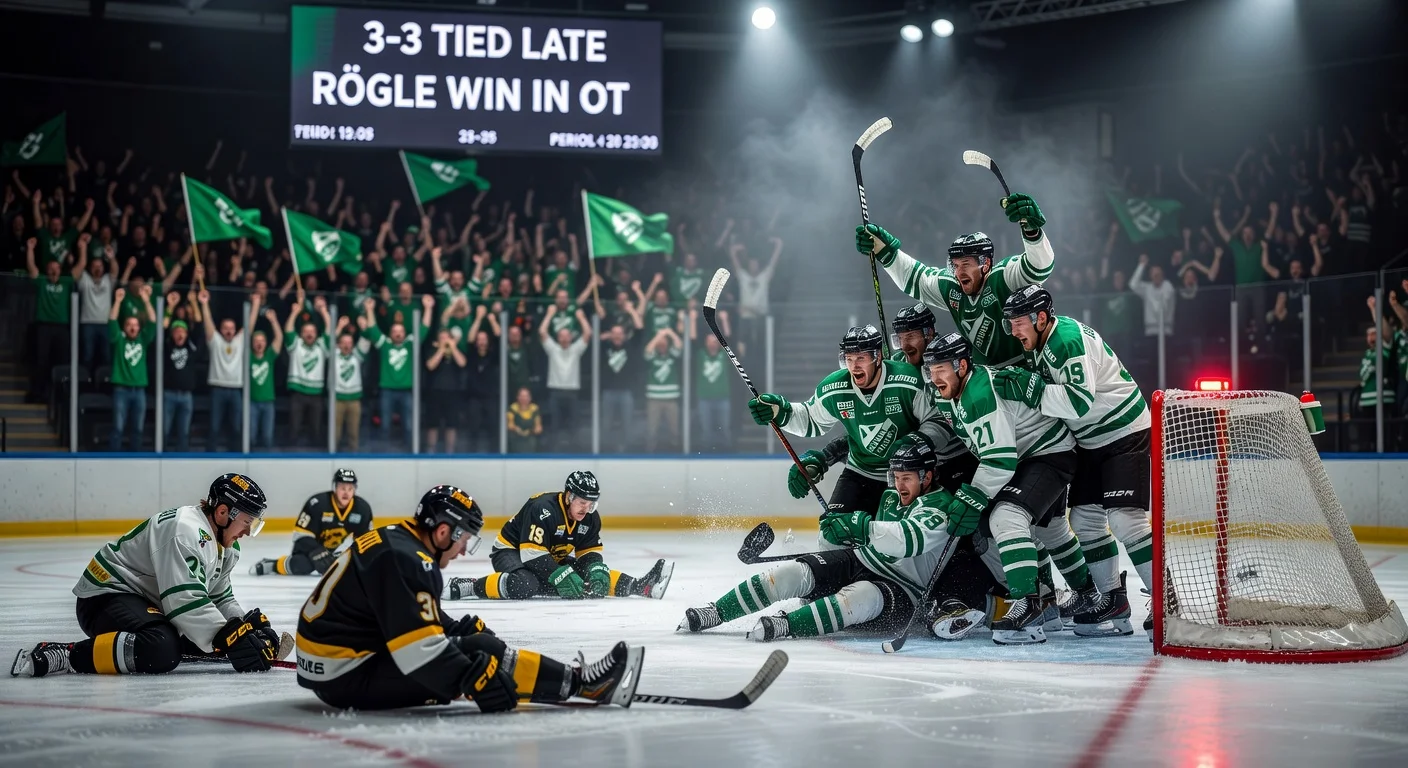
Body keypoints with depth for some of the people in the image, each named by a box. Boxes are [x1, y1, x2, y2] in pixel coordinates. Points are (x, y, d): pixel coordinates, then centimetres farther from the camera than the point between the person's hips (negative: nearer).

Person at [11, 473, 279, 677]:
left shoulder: (223, 545, 8)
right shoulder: (184, 531, -24)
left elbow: (221, 599, 14)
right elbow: (186, 601, -32)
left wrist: (255, 627, -3)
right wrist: (232, 641, -33)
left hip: (151, 603, 11)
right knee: (161, 651, -38)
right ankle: (60, 655, -29)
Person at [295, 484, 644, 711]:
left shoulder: (393, 542, 10)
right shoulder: (403, 561, -21)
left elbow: (418, 623, 22)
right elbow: (418, 649, -27)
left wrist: (463, 628, 13)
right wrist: (473, 679, -22)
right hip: (349, 676, -10)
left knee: (473, 640, 13)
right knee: (481, 654, -14)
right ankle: (580, 682, -5)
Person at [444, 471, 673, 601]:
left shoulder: (591, 519, -6)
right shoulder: (542, 509, -30)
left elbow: (590, 553, 2)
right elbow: (531, 553, -34)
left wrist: (597, 571, -21)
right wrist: (562, 576, -38)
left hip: (552, 558, 8)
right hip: (512, 551, -8)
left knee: (596, 577, -6)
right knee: (524, 585, -39)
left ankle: (638, 586, -9)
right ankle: (465, 587, -30)